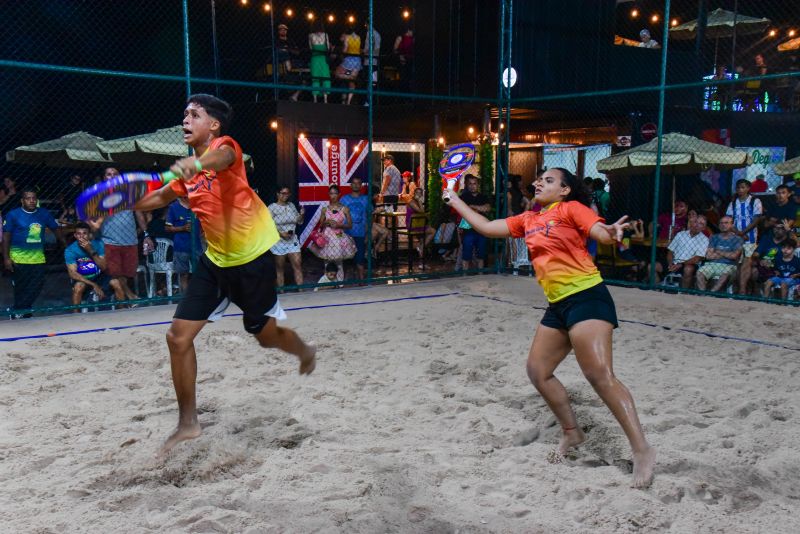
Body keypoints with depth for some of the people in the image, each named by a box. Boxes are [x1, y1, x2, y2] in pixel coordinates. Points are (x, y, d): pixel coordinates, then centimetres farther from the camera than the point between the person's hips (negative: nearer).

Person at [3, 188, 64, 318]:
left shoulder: (44, 213, 5)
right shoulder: (13, 215, -4)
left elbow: (56, 229, 13)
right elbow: (6, 237, -3)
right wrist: (6, 258, -8)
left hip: (38, 258, 3)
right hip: (19, 259, -3)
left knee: (36, 287, 1)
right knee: (21, 289, 5)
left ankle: (20, 311, 17)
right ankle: (17, 314, 21)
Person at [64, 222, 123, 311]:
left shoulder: (98, 244, -13)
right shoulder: (70, 250, -18)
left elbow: (103, 267, -17)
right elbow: (73, 273, -22)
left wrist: (91, 251, -31)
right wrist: (94, 285, -30)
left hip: (98, 276, 2)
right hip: (81, 278, -2)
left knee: (116, 283, -21)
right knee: (78, 286, -34)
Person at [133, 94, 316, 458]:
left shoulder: (224, 144, -13)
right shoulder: (186, 170, 8)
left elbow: (222, 156, -40)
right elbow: (161, 198, 27)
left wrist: (197, 162, -61)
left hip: (252, 257, -7)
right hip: (215, 260, 7)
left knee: (265, 335, 9)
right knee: (178, 337, -1)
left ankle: (305, 351, 47)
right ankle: (188, 423, 15)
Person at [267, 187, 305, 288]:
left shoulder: (291, 205, 9)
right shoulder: (272, 207, -7)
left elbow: (299, 221, 15)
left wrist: (302, 215, -7)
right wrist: (281, 234, -20)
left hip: (293, 240, 4)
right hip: (278, 241, -4)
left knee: (298, 264, -3)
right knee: (280, 267, 4)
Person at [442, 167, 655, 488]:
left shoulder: (572, 208, -2)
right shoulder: (528, 220, 17)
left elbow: (602, 234, -14)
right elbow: (486, 227, 22)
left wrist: (612, 232, -38)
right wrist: (454, 200, 27)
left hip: (587, 297, -8)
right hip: (558, 305, 8)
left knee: (600, 375, -17)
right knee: (537, 371, 10)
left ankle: (642, 451, -11)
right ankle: (571, 432, 27)